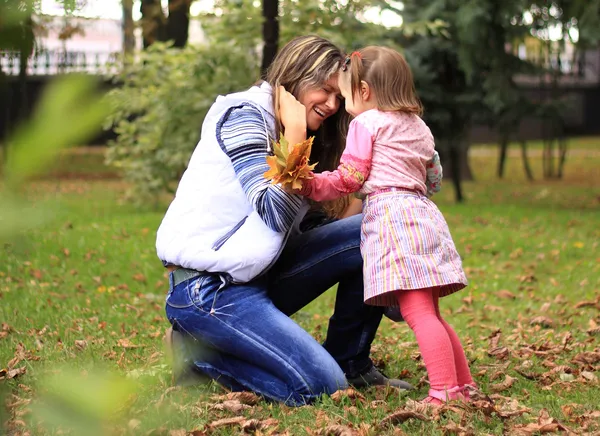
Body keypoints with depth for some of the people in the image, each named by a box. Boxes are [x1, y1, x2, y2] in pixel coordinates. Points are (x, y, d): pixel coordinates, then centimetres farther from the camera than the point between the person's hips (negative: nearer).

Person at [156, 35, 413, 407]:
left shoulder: (297, 139, 16)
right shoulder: (243, 114, -11)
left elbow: (303, 224, 6)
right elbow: (275, 214, -22)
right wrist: (295, 134, -14)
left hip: (256, 276, 9)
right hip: (206, 289, -9)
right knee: (322, 386, -19)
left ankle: (351, 364, 7)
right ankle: (200, 351, 0)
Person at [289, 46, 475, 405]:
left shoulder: (367, 122, 2)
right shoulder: (419, 126, 25)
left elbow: (348, 178, -4)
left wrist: (309, 185, 0)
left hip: (390, 215, -9)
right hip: (424, 212, 9)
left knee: (419, 314, -14)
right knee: (430, 314, 14)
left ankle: (445, 393, -20)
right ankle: (464, 385, 17)